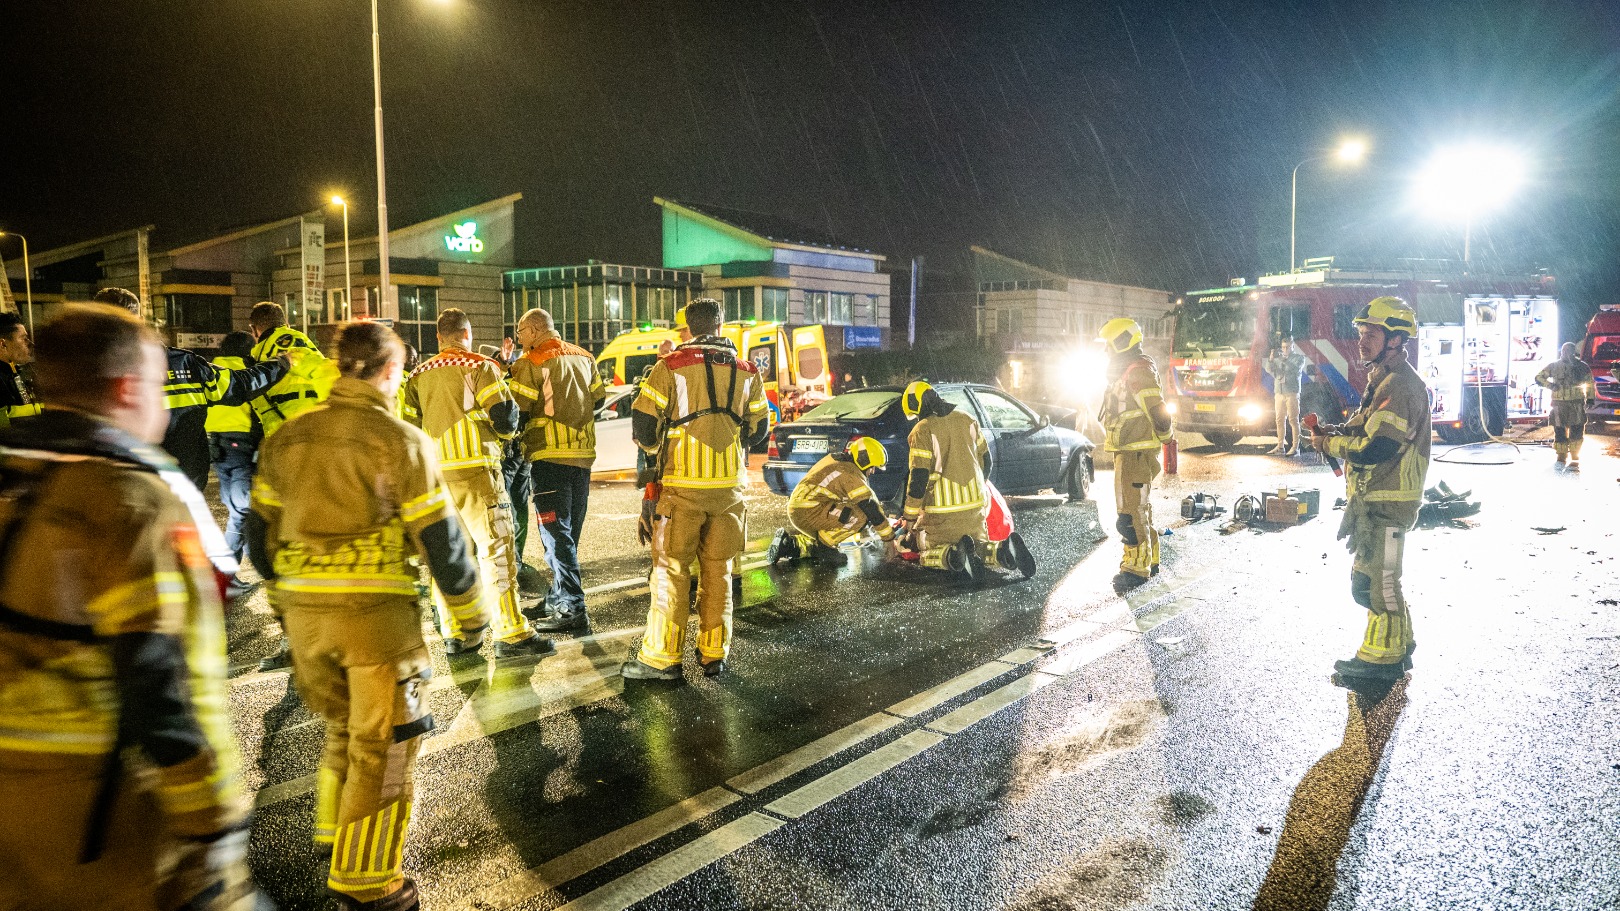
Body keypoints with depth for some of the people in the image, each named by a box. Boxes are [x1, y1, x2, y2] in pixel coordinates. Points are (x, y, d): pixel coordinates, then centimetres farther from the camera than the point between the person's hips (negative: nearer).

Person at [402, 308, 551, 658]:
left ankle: (454, 634, 16)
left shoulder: (419, 375, 12)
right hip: (475, 471, -6)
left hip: (435, 474, 6)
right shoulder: (480, 367, -5)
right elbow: (505, 419, -11)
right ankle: (511, 634, -4)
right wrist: (506, 431, 11)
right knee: (495, 550, -4)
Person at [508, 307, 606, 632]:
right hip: (583, 454, 7)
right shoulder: (584, 357, 10)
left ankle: (572, 609, -6)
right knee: (570, 530, 16)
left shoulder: (531, 363, -10)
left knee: (556, 533, -4)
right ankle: (559, 596, 28)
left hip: (549, 455, -7)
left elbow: (518, 411, -13)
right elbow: (598, 400, 15)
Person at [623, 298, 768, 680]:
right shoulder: (747, 372, 7)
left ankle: (661, 657, 6)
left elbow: (643, 423, -4)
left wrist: (654, 448, 16)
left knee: (671, 569, 3)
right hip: (729, 486, 4)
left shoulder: (671, 366, -4)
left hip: (682, 484, -3)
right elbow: (758, 429, 14)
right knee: (718, 570, 11)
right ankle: (714, 654, 16)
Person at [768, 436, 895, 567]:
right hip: (808, 514, -10)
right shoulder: (850, 474, -14)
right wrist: (888, 535, -4)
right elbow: (870, 507, -13)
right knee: (861, 515, -15)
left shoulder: (836, 460, 15)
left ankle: (789, 543, 17)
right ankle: (825, 546, -9)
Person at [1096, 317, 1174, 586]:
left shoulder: (1138, 370, -17)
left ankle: (1137, 568, -3)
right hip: (1129, 451, 11)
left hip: (1136, 453, -11)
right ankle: (1150, 559, 29)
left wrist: (1166, 436, -8)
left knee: (1131, 512, -8)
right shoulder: (1125, 371, 18)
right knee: (1140, 508, 19)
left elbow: (1156, 410, -21)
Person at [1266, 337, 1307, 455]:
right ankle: (1280, 447, 9)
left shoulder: (1299, 357, 4)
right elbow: (1269, 369, 0)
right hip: (1279, 393, 4)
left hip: (1292, 393, -4)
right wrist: (1270, 359, -17)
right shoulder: (1278, 358, 15)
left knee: (1293, 420, -6)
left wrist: (1285, 359, -25)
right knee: (1280, 420, 5)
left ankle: (1295, 447, -7)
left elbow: (1295, 369, -15)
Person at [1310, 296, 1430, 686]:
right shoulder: (1384, 379, 15)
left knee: (1377, 581, -2)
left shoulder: (1401, 385, -19)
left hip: (1387, 502, -11)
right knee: (1369, 578, 19)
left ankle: (1382, 659, 9)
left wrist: (1329, 444, -11)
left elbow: (1374, 449, -26)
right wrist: (1335, 430, 3)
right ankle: (1398, 646, 32)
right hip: (1374, 499, 11)